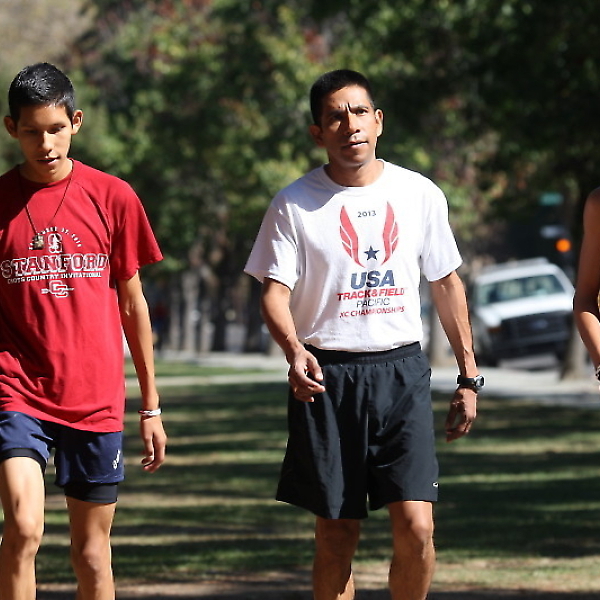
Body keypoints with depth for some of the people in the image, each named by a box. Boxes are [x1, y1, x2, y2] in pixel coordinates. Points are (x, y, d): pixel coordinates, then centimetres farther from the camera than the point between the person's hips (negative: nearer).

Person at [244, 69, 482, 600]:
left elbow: (446, 283, 16)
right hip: (328, 376, -1)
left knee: (416, 526, -9)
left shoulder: (420, 194, 7)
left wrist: (469, 376, 14)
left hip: (402, 371, 1)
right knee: (337, 532, 2)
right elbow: (275, 292, -6)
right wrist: (294, 351, -27)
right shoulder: (295, 204, 0)